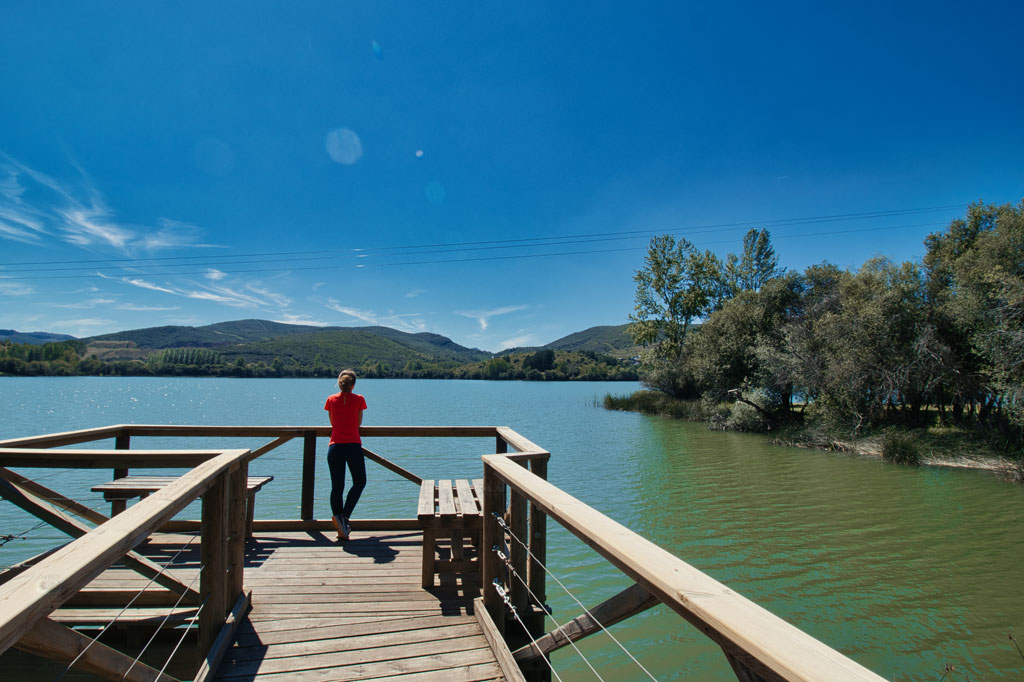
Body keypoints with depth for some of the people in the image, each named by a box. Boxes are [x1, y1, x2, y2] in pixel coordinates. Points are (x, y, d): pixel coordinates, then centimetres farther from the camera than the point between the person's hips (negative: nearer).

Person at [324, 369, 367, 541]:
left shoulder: (331, 400, 7)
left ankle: (341, 529, 4)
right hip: (353, 446, -2)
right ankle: (344, 516, -3)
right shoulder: (359, 399, 2)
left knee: (336, 486, 8)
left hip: (335, 447, 2)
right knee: (359, 482, 14)